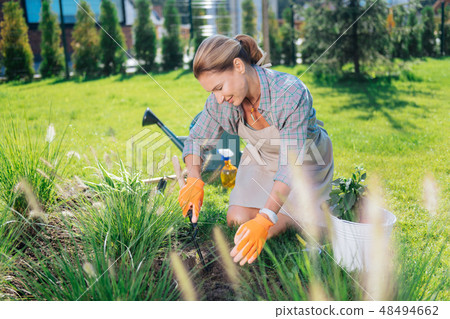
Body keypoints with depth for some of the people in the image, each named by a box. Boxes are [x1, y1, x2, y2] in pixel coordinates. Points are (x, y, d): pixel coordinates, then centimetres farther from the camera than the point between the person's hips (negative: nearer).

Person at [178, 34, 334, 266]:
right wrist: (194, 179, -28)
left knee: (271, 231, -10)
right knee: (237, 219, -9)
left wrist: (265, 219, -51)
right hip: (262, 157, 5)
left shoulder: (291, 93, -40)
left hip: (305, 161, -4)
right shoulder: (220, 100, -22)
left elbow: (291, 163, -42)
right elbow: (196, 140, -7)